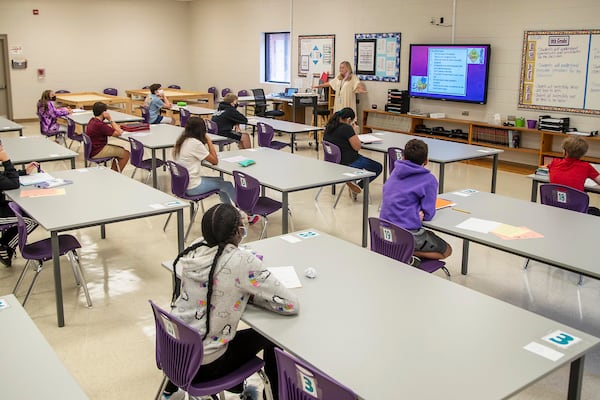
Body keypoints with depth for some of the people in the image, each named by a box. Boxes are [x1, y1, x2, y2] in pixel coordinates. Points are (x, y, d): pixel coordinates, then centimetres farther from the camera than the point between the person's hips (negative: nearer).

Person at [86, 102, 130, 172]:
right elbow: (118, 133, -23)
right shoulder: (99, 125, -25)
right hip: (97, 152, -10)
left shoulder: (92, 121, 5)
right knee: (126, 154, -6)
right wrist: (110, 119, -16)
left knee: (121, 150, 22)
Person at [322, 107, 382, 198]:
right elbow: (357, 147, -17)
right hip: (348, 163, -9)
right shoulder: (346, 128, -22)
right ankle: (358, 186, -1)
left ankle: (352, 182, 21)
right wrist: (354, 131, -6)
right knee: (378, 167, 5)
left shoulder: (329, 126, 4)